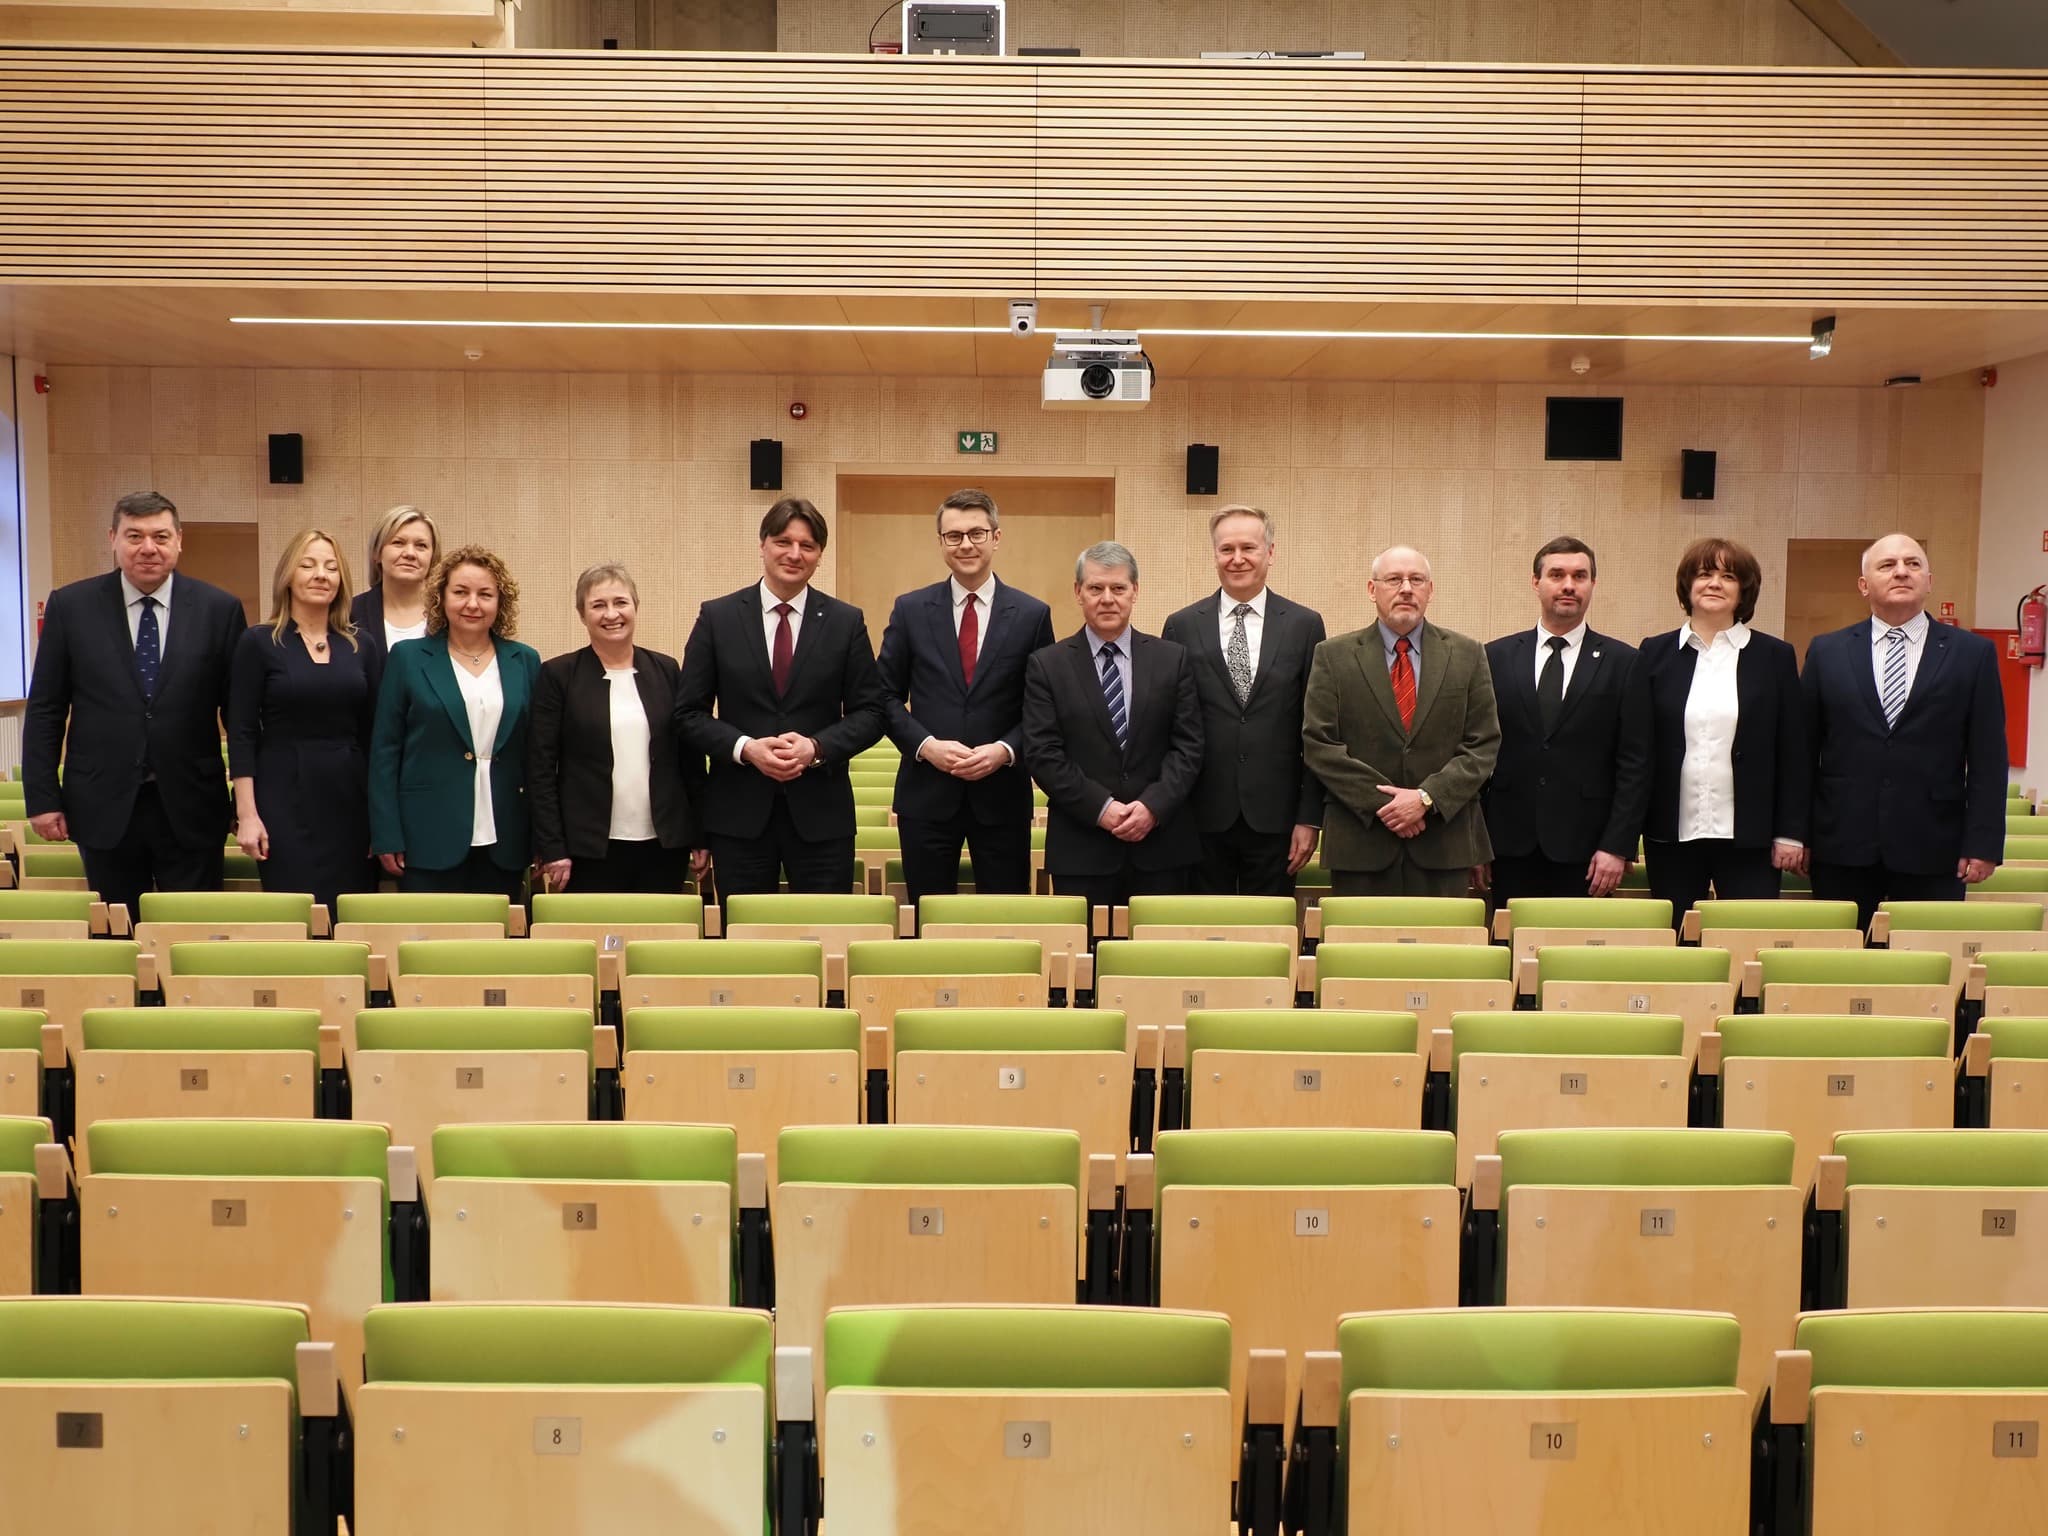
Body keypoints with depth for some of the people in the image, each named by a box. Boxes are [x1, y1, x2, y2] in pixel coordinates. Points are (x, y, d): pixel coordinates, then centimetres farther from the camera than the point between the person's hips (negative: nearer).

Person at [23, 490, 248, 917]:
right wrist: (43, 799, 0)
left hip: (191, 809, 0)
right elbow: (44, 710, 5)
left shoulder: (219, 609, 0)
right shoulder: (70, 606, 2)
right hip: (104, 808, 1)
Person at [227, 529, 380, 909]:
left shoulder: (358, 646, 9)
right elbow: (241, 733, -3)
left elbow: (372, 732, 11)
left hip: (350, 800, 3)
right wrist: (246, 814, -9)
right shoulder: (259, 642, 0)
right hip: (285, 800, -3)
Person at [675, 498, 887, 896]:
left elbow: (869, 713, 4)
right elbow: (689, 713, 2)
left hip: (821, 812, 0)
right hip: (738, 812, 0)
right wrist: (746, 748, -14)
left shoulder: (847, 622, 5)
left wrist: (816, 747, -13)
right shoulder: (717, 617, 3)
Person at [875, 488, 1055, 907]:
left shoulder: (1032, 615, 2)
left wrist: (1005, 750, -13)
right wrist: (926, 745, -10)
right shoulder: (910, 610, 4)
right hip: (926, 793, 0)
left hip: (1002, 794, 0)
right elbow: (887, 696, 5)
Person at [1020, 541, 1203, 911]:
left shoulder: (1172, 659, 8)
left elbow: (1188, 745, 3)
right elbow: (1043, 753, -3)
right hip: (1081, 851, -1)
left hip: (1162, 845, 1)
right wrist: (1101, 808, -12)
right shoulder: (1046, 665, 3)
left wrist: (1153, 805, -11)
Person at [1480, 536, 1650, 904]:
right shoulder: (1496, 657, 8)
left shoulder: (1624, 663, 3)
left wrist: (1618, 847, -7)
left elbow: (1635, 764, 0)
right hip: (1511, 849, 1)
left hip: (1584, 850, -1)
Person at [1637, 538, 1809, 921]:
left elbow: (1792, 753, 4)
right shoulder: (1655, 653, 7)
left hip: (1749, 836, -1)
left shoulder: (1775, 656, 5)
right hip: (1671, 833, 1)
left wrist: (1790, 833, -1)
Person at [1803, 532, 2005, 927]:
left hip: (1932, 852, -1)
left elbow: (1988, 757, 3)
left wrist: (1983, 842, -3)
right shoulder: (1827, 652, 8)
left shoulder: (1973, 654, 6)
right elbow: (1804, 749, 8)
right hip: (1842, 848, 1)